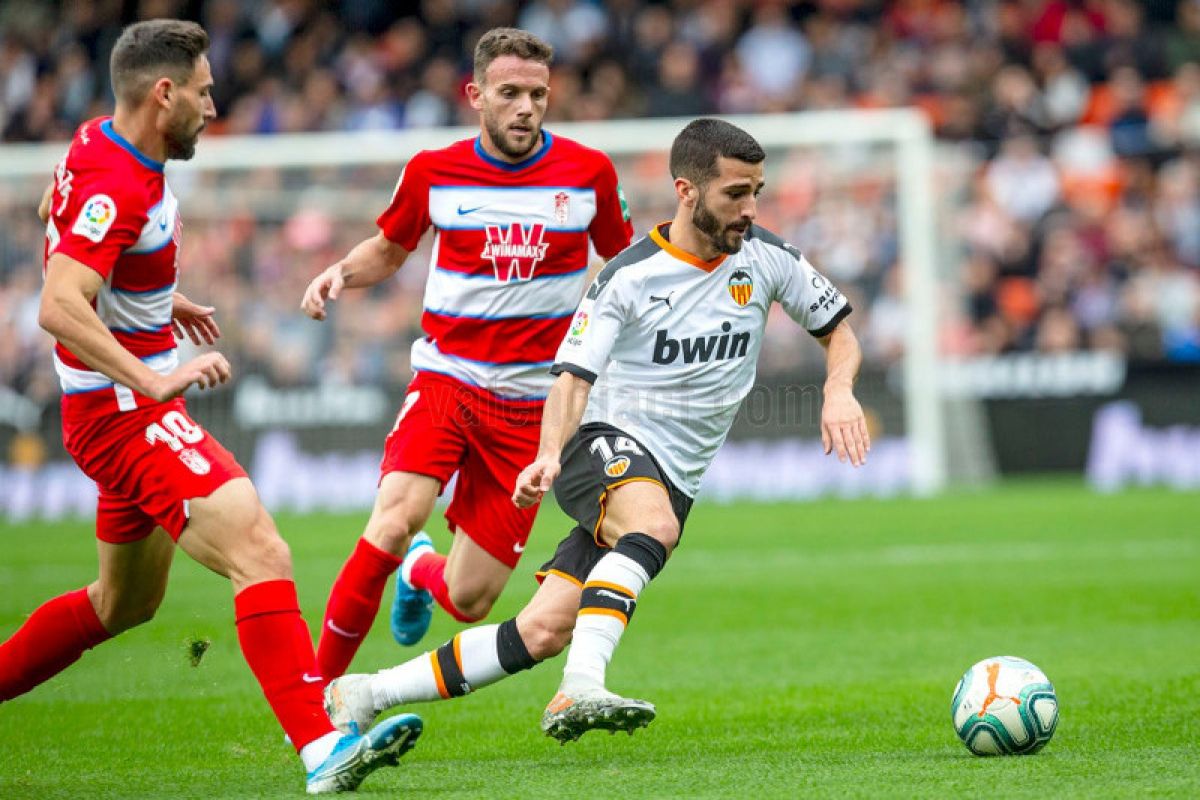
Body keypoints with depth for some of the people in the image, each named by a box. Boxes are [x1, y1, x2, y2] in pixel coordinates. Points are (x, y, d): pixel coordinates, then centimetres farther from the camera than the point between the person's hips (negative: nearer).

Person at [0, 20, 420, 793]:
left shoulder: (102, 146, 8)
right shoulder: (114, 186, -22)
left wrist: (160, 301, 30)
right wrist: (150, 379, -41)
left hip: (137, 410, 11)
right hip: (122, 412, -11)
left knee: (125, 601, 23)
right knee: (262, 555, -23)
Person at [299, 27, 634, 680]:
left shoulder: (588, 172, 0)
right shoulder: (433, 172, 1)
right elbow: (389, 249, 18)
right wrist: (340, 273, -2)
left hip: (530, 404, 1)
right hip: (445, 377, 0)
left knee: (467, 602, -2)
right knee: (395, 521, -28)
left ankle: (421, 570, 38)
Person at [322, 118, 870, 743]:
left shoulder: (764, 259, 2)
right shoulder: (628, 276, -10)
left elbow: (839, 332, 13)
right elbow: (574, 377, -12)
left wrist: (839, 392, -9)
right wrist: (550, 453, -31)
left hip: (673, 479, 4)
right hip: (608, 442, -4)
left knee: (544, 632, -9)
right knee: (655, 524, -40)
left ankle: (361, 697, -3)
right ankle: (580, 690, -51)